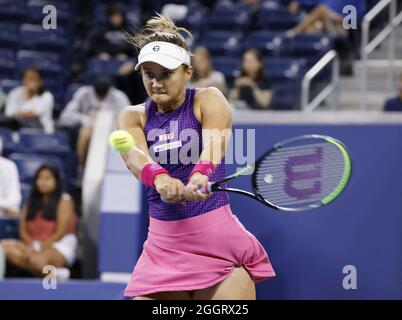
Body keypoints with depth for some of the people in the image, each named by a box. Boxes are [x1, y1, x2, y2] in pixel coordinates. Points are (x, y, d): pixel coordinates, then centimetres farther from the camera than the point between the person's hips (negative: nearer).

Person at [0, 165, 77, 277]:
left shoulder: (64, 200, 3)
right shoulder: (30, 201, 19)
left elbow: (61, 232, -7)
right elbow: (23, 230, 10)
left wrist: (42, 247, -15)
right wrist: (31, 245, -11)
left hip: (58, 247, -6)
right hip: (33, 246, 6)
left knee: (38, 259, -43)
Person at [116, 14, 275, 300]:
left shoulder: (208, 100, -1)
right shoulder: (133, 116, 6)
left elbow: (214, 142, -23)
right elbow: (134, 153, -17)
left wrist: (200, 175, -46)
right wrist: (159, 177, -40)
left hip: (217, 238, -3)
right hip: (163, 244, 3)